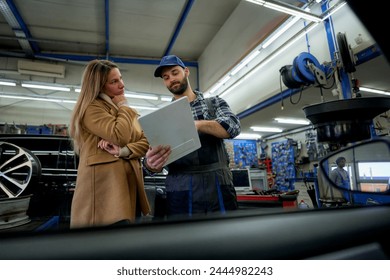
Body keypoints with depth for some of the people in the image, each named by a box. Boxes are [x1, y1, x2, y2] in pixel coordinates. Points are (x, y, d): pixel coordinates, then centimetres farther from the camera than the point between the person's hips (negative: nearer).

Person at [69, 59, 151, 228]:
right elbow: (120, 137, -22)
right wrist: (123, 106, -5)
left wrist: (124, 151, -13)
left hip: (129, 183, 7)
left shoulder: (124, 110, 19)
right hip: (105, 185, -7)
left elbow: (145, 142, 8)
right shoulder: (92, 108, -6)